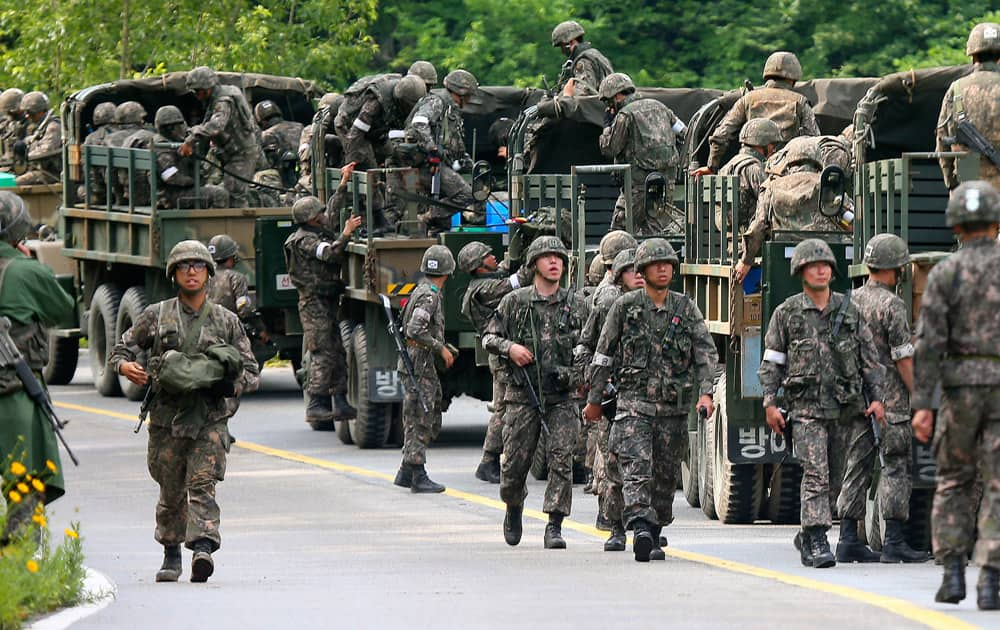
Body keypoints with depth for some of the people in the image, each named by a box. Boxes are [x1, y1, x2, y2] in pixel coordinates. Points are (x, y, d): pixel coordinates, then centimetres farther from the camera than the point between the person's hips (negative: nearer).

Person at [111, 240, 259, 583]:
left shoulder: (226, 321, 9)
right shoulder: (156, 316, 8)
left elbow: (251, 371, 14)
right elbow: (120, 349, 13)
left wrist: (235, 384, -8)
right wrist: (126, 366, -10)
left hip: (210, 419, -1)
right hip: (166, 416, 1)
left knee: (203, 484, -16)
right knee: (171, 491, 9)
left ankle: (203, 548, -29)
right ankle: (171, 554, 25)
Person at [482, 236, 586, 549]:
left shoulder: (574, 304, 8)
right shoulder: (515, 302, 4)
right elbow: (489, 337, 8)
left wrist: (582, 374, 3)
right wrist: (509, 347, -10)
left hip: (562, 396, 0)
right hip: (523, 394, 0)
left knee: (561, 459, -12)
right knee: (515, 461, 4)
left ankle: (554, 526, -10)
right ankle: (514, 509, 33)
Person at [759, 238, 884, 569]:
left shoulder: (848, 310, 8)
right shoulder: (787, 313, 1)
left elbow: (869, 357, 11)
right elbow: (771, 362, 4)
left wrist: (876, 398, 1)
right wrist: (769, 404, -5)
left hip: (842, 406, 4)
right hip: (806, 406, -4)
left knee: (834, 478, 10)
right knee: (816, 474, -16)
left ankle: (807, 534, 27)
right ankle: (816, 542, -20)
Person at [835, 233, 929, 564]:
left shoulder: (851, 301, 9)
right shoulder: (892, 306, -13)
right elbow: (903, 359, -15)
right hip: (890, 398, -7)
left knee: (857, 466, 9)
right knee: (896, 467, -3)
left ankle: (848, 540, 8)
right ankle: (893, 542, -6)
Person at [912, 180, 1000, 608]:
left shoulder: (945, 273, -2)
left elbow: (928, 343, -8)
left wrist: (922, 405, -8)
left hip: (960, 385, 0)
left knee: (953, 481, 16)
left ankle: (952, 573, 8)